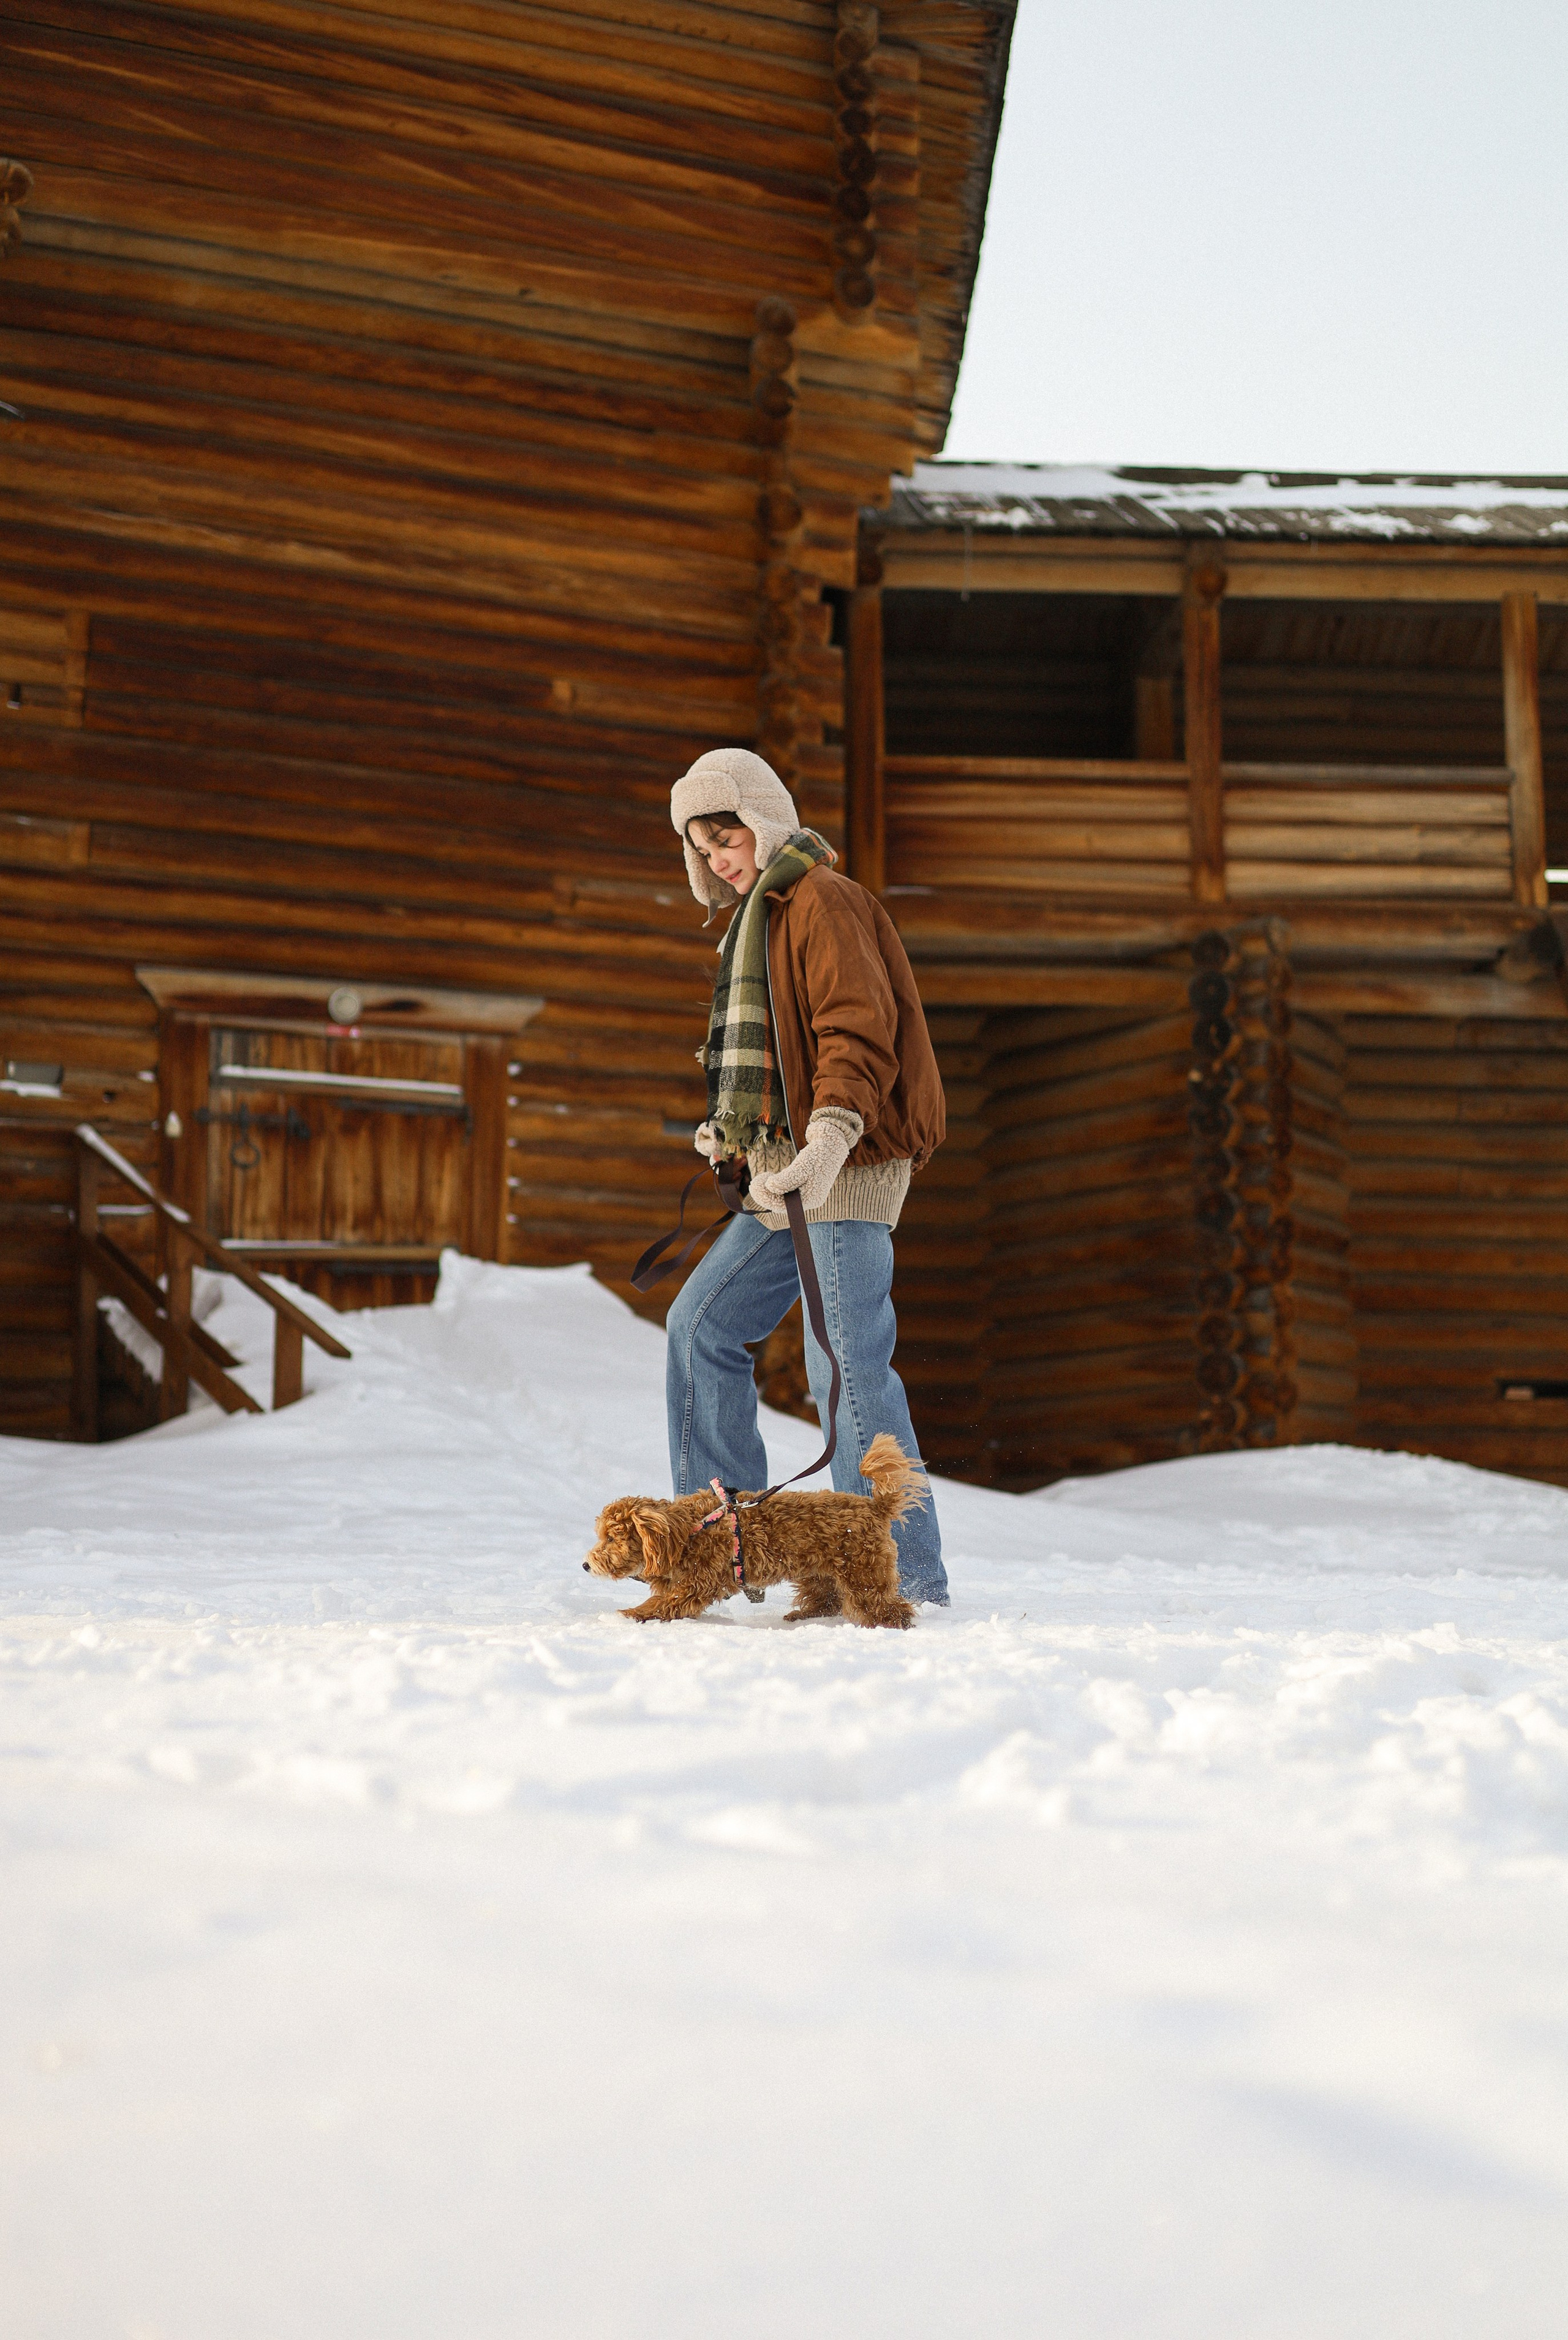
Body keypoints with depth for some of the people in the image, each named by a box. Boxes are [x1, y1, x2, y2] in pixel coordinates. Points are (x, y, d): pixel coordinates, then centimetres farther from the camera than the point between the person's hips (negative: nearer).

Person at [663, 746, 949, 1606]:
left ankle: (908, 1575, -10)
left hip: (848, 1173, -10)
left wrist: (829, 1139, -34)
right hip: (786, 1176, 10)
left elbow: (860, 1033, -21)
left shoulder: (824, 901, -8)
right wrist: (734, 1128, 17)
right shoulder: (757, 916, 23)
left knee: (844, 1365, -13)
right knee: (702, 1326, 10)